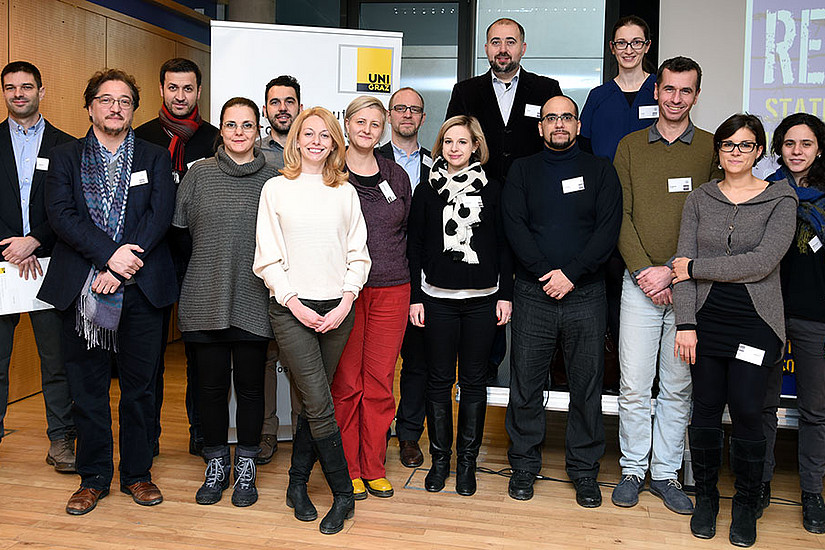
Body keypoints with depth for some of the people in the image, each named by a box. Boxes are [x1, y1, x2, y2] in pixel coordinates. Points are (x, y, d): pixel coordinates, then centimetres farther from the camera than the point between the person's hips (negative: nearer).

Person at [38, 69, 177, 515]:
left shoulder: (155, 158, 9)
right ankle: (93, 477, 21)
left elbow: (160, 214, -5)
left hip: (141, 289, 0)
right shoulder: (65, 157, 10)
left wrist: (120, 270, -15)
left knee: (139, 386, 7)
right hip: (81, 289, 0)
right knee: (87, 389, 7)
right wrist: (110, 254, -18)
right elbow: (61, 214, -5)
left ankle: (138, 473, 22)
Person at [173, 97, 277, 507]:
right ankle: (216, 465, 26)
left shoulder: (272, 179, 2)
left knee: (250, 385, 7)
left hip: (253, 301, -1)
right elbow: (178, 232, 8)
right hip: (205, 300, 1)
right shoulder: (199, 174, 4)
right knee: (211, 385, 8)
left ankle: (246, 467, 23)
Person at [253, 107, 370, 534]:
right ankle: (343, 495, 7)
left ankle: (297, 484, 24)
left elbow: (358, 254, 9)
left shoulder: (345, 192, 11)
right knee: (320, 407, -7)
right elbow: (268, 257, 0)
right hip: (291, 309, -2)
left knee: (311, 404, 7)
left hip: (337, 310, 3)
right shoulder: (276, 189, 4)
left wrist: (345, 302, -4)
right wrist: (296, 304, -9)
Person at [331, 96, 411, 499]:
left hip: (391, 290, 3)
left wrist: (414, 294, 12)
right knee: (346, 383, 2)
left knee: (380, 383, 6)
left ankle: (373, 468, 19)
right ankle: (347, 470, 16)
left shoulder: (397, 176, 12)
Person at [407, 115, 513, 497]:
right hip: (437, 298, 0)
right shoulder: (427, 191, 5)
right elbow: (414, 247, 5)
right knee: (439, 380, 5)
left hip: (482, 299, 0)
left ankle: (467, 459, 18)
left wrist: (505, 294, 1)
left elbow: (503, 245, 7)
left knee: (473, 380, 6)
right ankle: (440, 458, 19)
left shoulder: (492, 190, 6)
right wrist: (415, 298, 0)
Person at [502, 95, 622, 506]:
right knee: (525, 384, 4)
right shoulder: (522, 170, 9)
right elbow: (514, 226, -2)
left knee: (587, 386, 6)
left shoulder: (600, 170, 8)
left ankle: (584, 469, 20)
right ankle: (524, 465, 20)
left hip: (586, 295, 0)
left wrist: (571, 273, -14)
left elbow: (608, 230, -3)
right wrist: (545, 272, -14)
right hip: (533, 294, 0)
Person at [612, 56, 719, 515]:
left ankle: (666, 472, 21)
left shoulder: (712, 149, 5)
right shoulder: (630, 146, 8)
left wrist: (672, 270, -11)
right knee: (633, 384, 1)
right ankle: (633, 470, 17)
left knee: (678, 386, 7)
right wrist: (644, 271, -9)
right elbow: (620, 216, 3)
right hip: (640, 284, 0)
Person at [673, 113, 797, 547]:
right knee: (706, 410, 6)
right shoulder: (699, 199, 8)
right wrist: (686, 323, -7)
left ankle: (746, 505, 19)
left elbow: (762, 262, -13)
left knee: (746, 413, -2)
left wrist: (696, 267, -10)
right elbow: (684, 263, 2)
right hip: (707, 319, 2)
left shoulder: (780, 199, 0)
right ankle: (706, 498, 24)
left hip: (756, 322, -2)